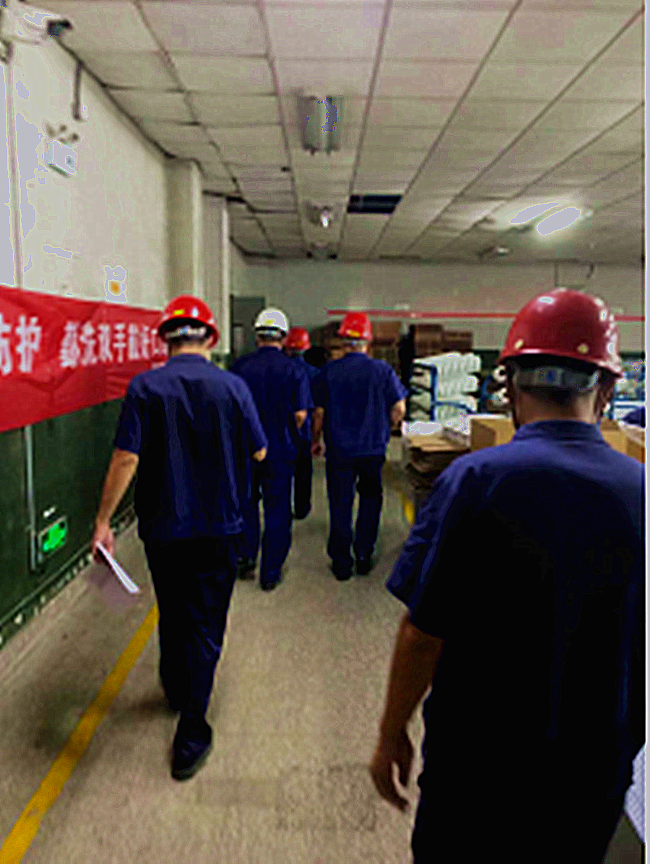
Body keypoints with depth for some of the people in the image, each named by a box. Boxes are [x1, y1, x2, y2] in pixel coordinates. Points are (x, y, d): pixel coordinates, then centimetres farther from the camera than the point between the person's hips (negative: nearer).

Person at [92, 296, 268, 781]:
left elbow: (126, 459, -15)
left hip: (163, 527, 1)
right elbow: (259, 453, -1)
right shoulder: (233, 387, -9)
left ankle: (176, 690, 46)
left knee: (172, 616, 23)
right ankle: (191, 736, 13)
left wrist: (104, 520, -7)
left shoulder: (145, 388, -10)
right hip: (219, 527, -1)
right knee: (205, 626, 9)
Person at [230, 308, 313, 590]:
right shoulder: (293, 369, -8)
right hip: (280, 450, -1)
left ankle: (246, 559, 24)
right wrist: (286, 433, 8)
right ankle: (270, 573, 16)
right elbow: (300, 413, -12)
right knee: (277, 511, 9)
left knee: (246, 503, 20)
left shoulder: (239, 366, -4)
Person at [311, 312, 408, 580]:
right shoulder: (383, 370, -6)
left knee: (340, 506, 9)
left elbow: (319, 412, -3)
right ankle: (364, 556, 21)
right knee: (370, 500, 19)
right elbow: (398, 410, -5)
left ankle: (341, 563, 17)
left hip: (339, 450, 0)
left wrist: (315, 440, 12)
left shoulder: (328, 371, -6)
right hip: (374, 449, 1)